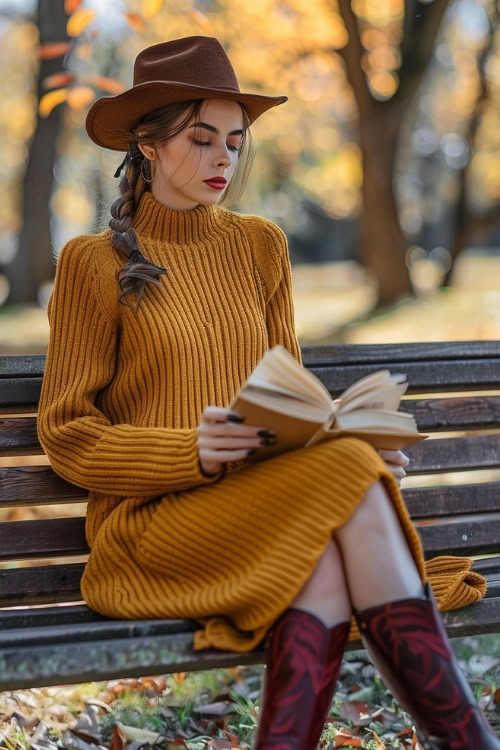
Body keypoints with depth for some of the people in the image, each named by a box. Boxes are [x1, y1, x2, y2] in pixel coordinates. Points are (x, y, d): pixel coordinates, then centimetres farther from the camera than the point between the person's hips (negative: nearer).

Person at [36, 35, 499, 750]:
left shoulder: (260, 246, 16)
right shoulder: (93, 263, 1)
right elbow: (66, 433, -1)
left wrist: (352, 438, -5)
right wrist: (192, 452, -18)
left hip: (264, 504, 4)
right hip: (150, 519, -4)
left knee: (326, 570, -33)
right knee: (350, 480, -30)